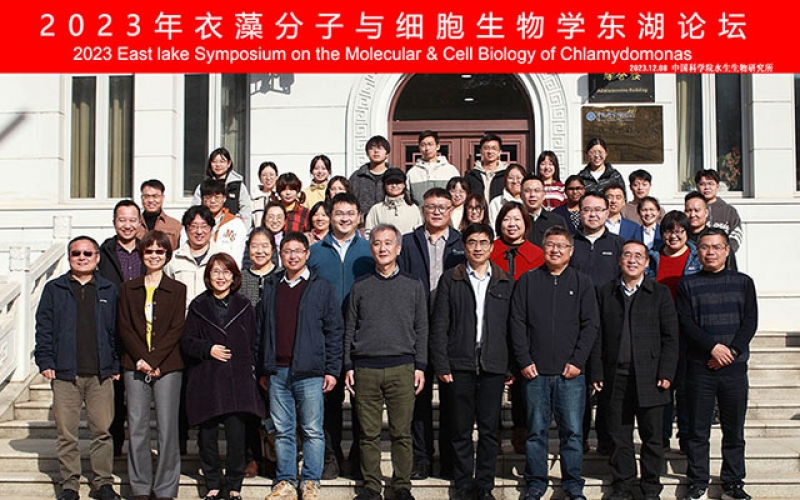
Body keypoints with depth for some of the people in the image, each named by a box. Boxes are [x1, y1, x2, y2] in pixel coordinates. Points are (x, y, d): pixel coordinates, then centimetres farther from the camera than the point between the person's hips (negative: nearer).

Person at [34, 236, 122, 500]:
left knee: (102, 431, 3)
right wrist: (45, 362, -3)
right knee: (66, 433, 3)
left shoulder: (109, 291, 10)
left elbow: (117, 330, 10)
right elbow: (44, 328, 6)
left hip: (101, 374, 1)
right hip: (65, 373, 0)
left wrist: (116, 365, 4)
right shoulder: (54, 290, 8)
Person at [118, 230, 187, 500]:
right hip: (135, 365, 2)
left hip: (167, 366, -2)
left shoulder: (177, 289, 5)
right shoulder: (128, 289, 12)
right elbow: (124, 328, 5)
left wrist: (153, 361, -11)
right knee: (136, 427, 2)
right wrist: (140, 358, -8)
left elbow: (176, 329, -2)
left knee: (167, 427, -2)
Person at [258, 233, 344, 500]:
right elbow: (261, 330, 16)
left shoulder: (322, 287, 4)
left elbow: (335, 330, 1)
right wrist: (262, 370, 12)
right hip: (277, 372, 3)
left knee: (312, 430, 0)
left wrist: (332, 369, -5)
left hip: (309, 371, -3)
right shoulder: (270, 288, 14)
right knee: (282, 431, 7)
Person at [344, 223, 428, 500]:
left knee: (402, 432, 1)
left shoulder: (413, 285, 9)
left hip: (402, 368, -1)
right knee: (369, 433, 3)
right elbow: (350, 329, 11)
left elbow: (421, 330, 9)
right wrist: (348, 367, 5)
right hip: (366, 368, 1)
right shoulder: (360, 286, 10)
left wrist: (420, 366, 2)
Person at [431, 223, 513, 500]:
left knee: (489, 429, 5)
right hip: (459, 364, -1)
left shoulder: (505, 282, 9)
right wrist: (441, 365, -6)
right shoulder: (450, 279, 4)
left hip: (493, 365, 1)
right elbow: (439, 325, 1)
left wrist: (513, 366, 4)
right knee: (461, 430, 5)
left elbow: (512, 326, 9)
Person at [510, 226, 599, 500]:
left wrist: (577, 361, -5)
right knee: (536, 431, 5)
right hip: (535, 371, 0)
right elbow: (517, 322, 4)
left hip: (571, 372, 0)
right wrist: (524, 361, -4)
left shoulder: (582, 282, 8)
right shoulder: (527, 281, 7)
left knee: (572, 431, 2)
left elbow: (590, 324, 4)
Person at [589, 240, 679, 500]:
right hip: (615, 376, 1)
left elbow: (670, 337, 3)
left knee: (652, 437, 4)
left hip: (649, 377, -1)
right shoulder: (605, 293, 9)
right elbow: (597, 335, 7)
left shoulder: (660, 293, 6)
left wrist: (666, 373, -6)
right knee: (619, 437, 6)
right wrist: (597, 373, 0)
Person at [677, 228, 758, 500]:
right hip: (699, 366, -1)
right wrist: (713, 347, -15)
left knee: (734, 429, 4)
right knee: (698, 429, 3)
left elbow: (750, 322, 3)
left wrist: (731, 350, -10)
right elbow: (685, 323, -2)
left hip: (734, 366, 1)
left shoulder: (743, 282, 9)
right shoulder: (688, 284, 6)